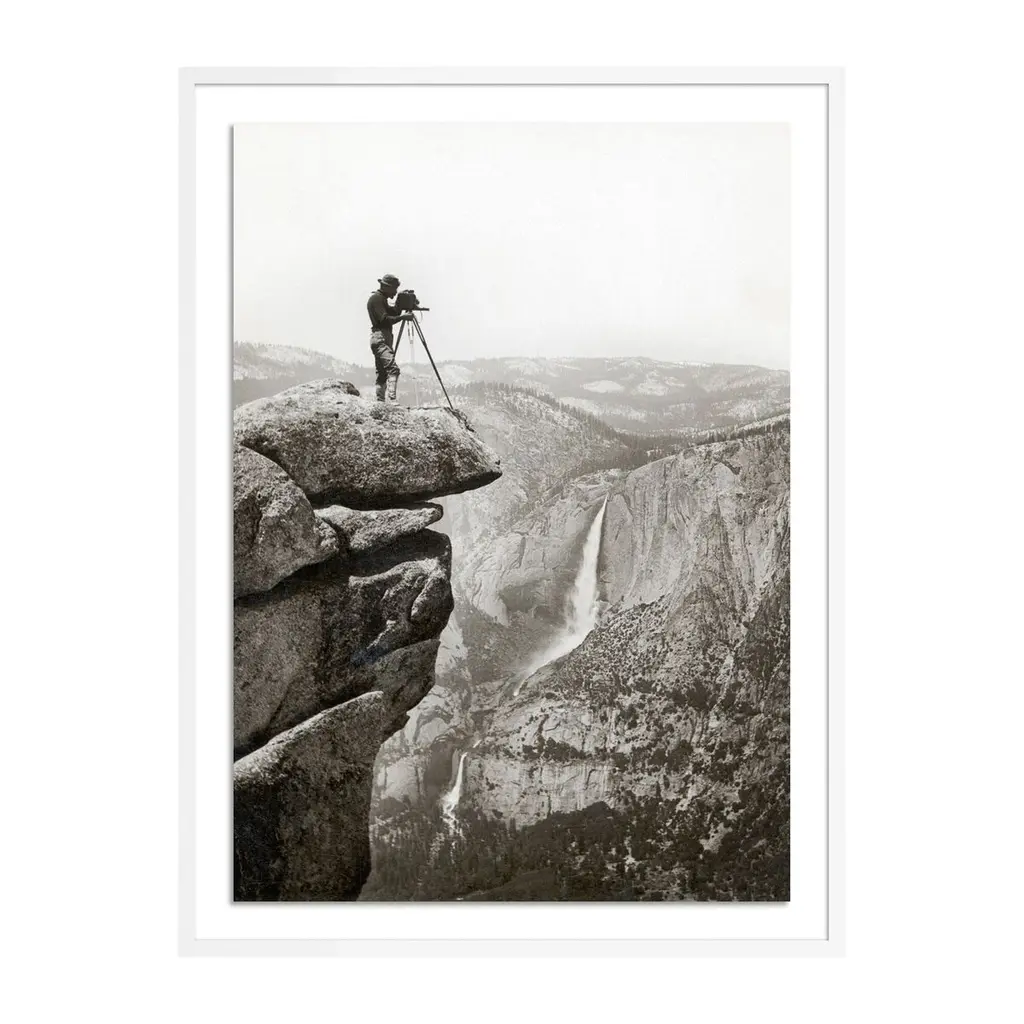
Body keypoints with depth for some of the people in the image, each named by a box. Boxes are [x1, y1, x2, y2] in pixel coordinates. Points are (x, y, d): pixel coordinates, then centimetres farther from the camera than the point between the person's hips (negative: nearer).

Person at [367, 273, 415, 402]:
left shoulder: (381, 299, 22)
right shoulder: (376, 299, -8)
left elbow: (392, 313, 20)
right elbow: (385, 319, -19)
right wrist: (402, 317, -24)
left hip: (384, 338, 11)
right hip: (380, 338, -11)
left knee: (382, 373, 8)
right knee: (393, 369, -22)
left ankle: (380, 402, 8)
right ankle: (392, 400, -32)